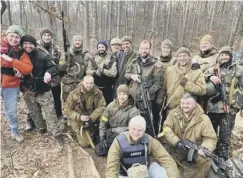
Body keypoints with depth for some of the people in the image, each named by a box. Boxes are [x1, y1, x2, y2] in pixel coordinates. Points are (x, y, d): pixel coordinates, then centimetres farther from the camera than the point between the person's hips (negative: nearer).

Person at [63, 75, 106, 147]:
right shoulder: (74, 94, -17)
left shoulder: (98, 93, -12)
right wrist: (79, 117, -24)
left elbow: (102, 107, -13)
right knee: (86, 143, -6)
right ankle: (78, 133, 25)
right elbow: (67, 110, -11)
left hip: (93, 119, 2)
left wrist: (91, 118, -25)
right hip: (79, 121, -2)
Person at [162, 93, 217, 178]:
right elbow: (166, 128, -12)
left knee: (205, 162, -21)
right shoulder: (174, 114, -3)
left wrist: (204, 148, -30)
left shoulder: (203, 119, -9)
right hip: (176, 150, 1)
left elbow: (211, 138, -10)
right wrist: (177, 142, -25)